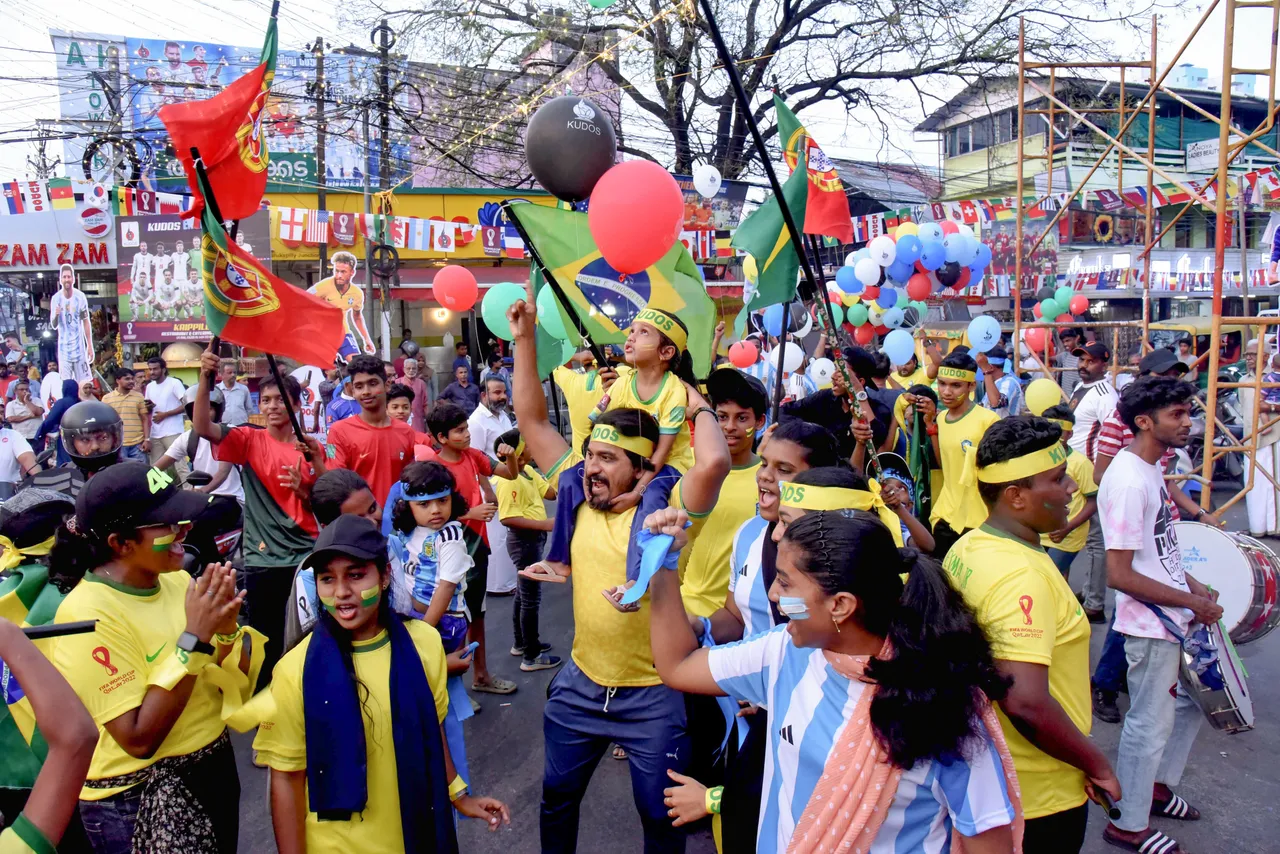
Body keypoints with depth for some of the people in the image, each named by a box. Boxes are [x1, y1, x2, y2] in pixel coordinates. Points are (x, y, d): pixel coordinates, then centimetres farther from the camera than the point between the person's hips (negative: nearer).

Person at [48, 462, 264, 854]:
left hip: (215, 768, 6)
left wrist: (226, 628, -18)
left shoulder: (176, 580, -4)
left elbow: (235, 685, 1)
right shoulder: (88, 612, -21)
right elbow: (139, 739, -23)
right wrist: (194, 639, -27)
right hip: (138, 799, -6)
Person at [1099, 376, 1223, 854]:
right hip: (1150, 627, -10)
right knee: (1150, 724, 5)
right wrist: (1190, 602, -19)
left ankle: (1158, 785, 45)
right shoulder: (1128, 482, -26)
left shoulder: (1151, 468, 6)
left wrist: (1193, 585, 7)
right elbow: (1119, 575, -27)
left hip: (1176, 618, 10)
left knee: (1192, 702, 25)